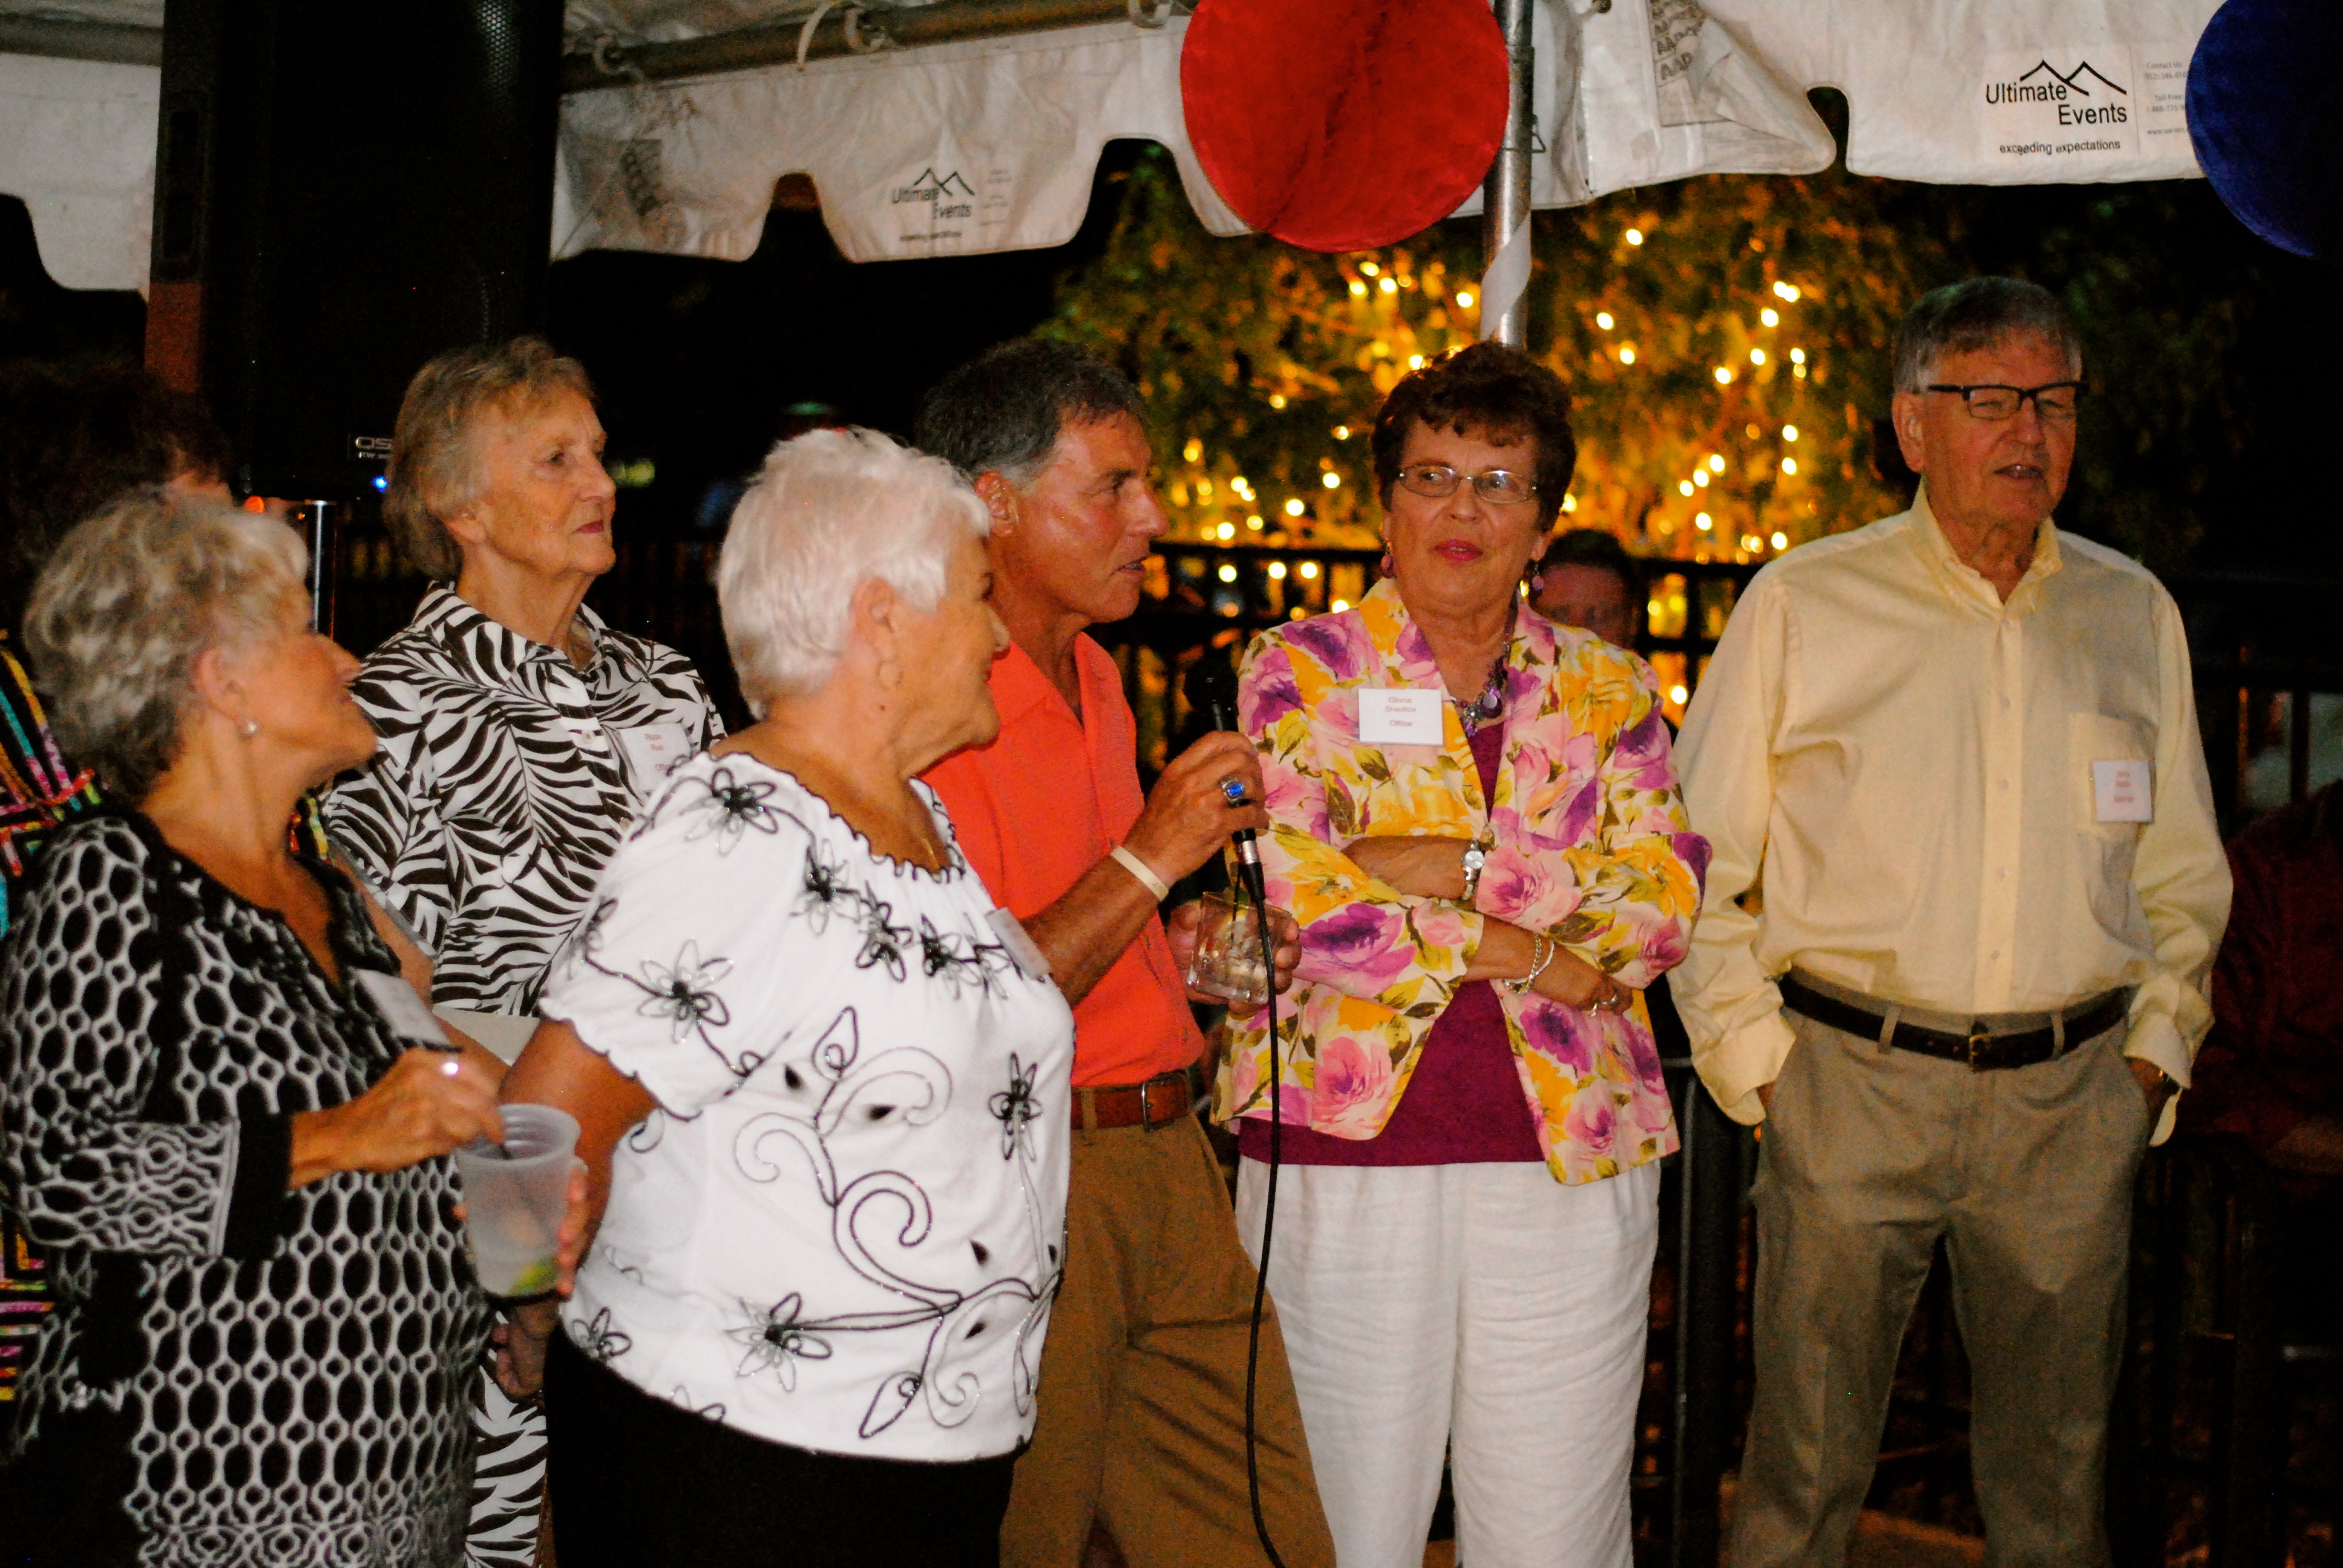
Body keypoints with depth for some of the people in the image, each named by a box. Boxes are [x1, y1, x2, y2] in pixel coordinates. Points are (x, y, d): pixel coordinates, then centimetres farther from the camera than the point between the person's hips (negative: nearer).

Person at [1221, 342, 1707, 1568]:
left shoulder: (1606, 691, 11)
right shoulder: (1299, 671, 3)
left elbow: (1665, 900, -3)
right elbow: (1304, 903, -10)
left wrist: (1462, 866, -13)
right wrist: (1530, 950, -10)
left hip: (1569, 1155, 2)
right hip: (1346, 1149, -2)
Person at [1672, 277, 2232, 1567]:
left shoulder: (2134, 613, 10)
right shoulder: (1802, 605, 1)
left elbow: (2183, 869, 18)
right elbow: (1699, 861, 2)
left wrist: (2154, 1050, 8)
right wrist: (1754, 1058, -4)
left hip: (2072, 1102, 3)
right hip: (1850, 1081, -2)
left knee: (2056, 1464, 10)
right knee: (1806, 1464, 0)